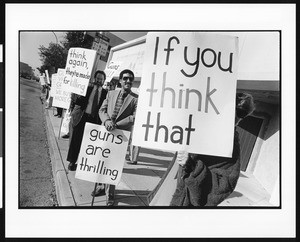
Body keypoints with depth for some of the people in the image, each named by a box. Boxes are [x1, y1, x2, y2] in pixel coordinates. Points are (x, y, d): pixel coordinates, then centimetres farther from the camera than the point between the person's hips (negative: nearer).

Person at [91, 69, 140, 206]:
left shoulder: (136, 99, -3)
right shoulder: (111, 93, 10)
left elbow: (135, 117, -11)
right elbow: (102, 110, 7)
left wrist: (116, 124, -19)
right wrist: (107, 120, -14)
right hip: (106, 132, 4)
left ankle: (110, 194, 15)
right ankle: (101, 186, 31)